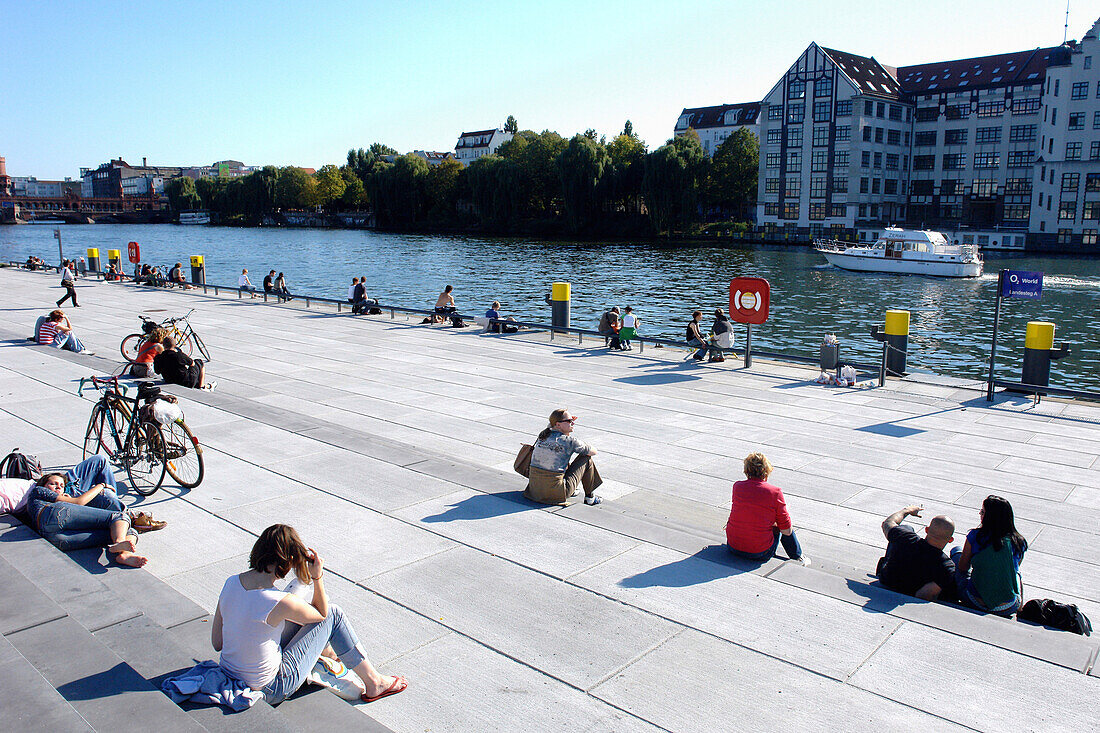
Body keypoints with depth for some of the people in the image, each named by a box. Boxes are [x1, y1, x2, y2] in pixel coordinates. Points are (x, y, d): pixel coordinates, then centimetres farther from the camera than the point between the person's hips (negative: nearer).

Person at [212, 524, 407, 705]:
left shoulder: (231, 583, -9)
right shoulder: (280, 602, -28)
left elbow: (217, 643, 1)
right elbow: (322, 614, -6)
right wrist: (318, 577, -9)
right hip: (269, 691, -7)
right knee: (333, 614, 3)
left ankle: (327, 651, 50)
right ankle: (373, 683, 16)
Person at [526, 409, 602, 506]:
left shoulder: (542, 435, 5)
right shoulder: (569, 441, -12)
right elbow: (593, 451, 4)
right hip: (555, 494, -7)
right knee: (586, 458, 8)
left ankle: (572, 490, 40)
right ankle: (590, 497, 21)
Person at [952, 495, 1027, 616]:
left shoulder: (975, 536, -12)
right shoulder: (1019, 542, -6)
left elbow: (962, 568, 0)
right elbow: (1015, 570, 10)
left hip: (975, 603, -2)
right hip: (1008, 609, 2)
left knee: (956, 551, 23)